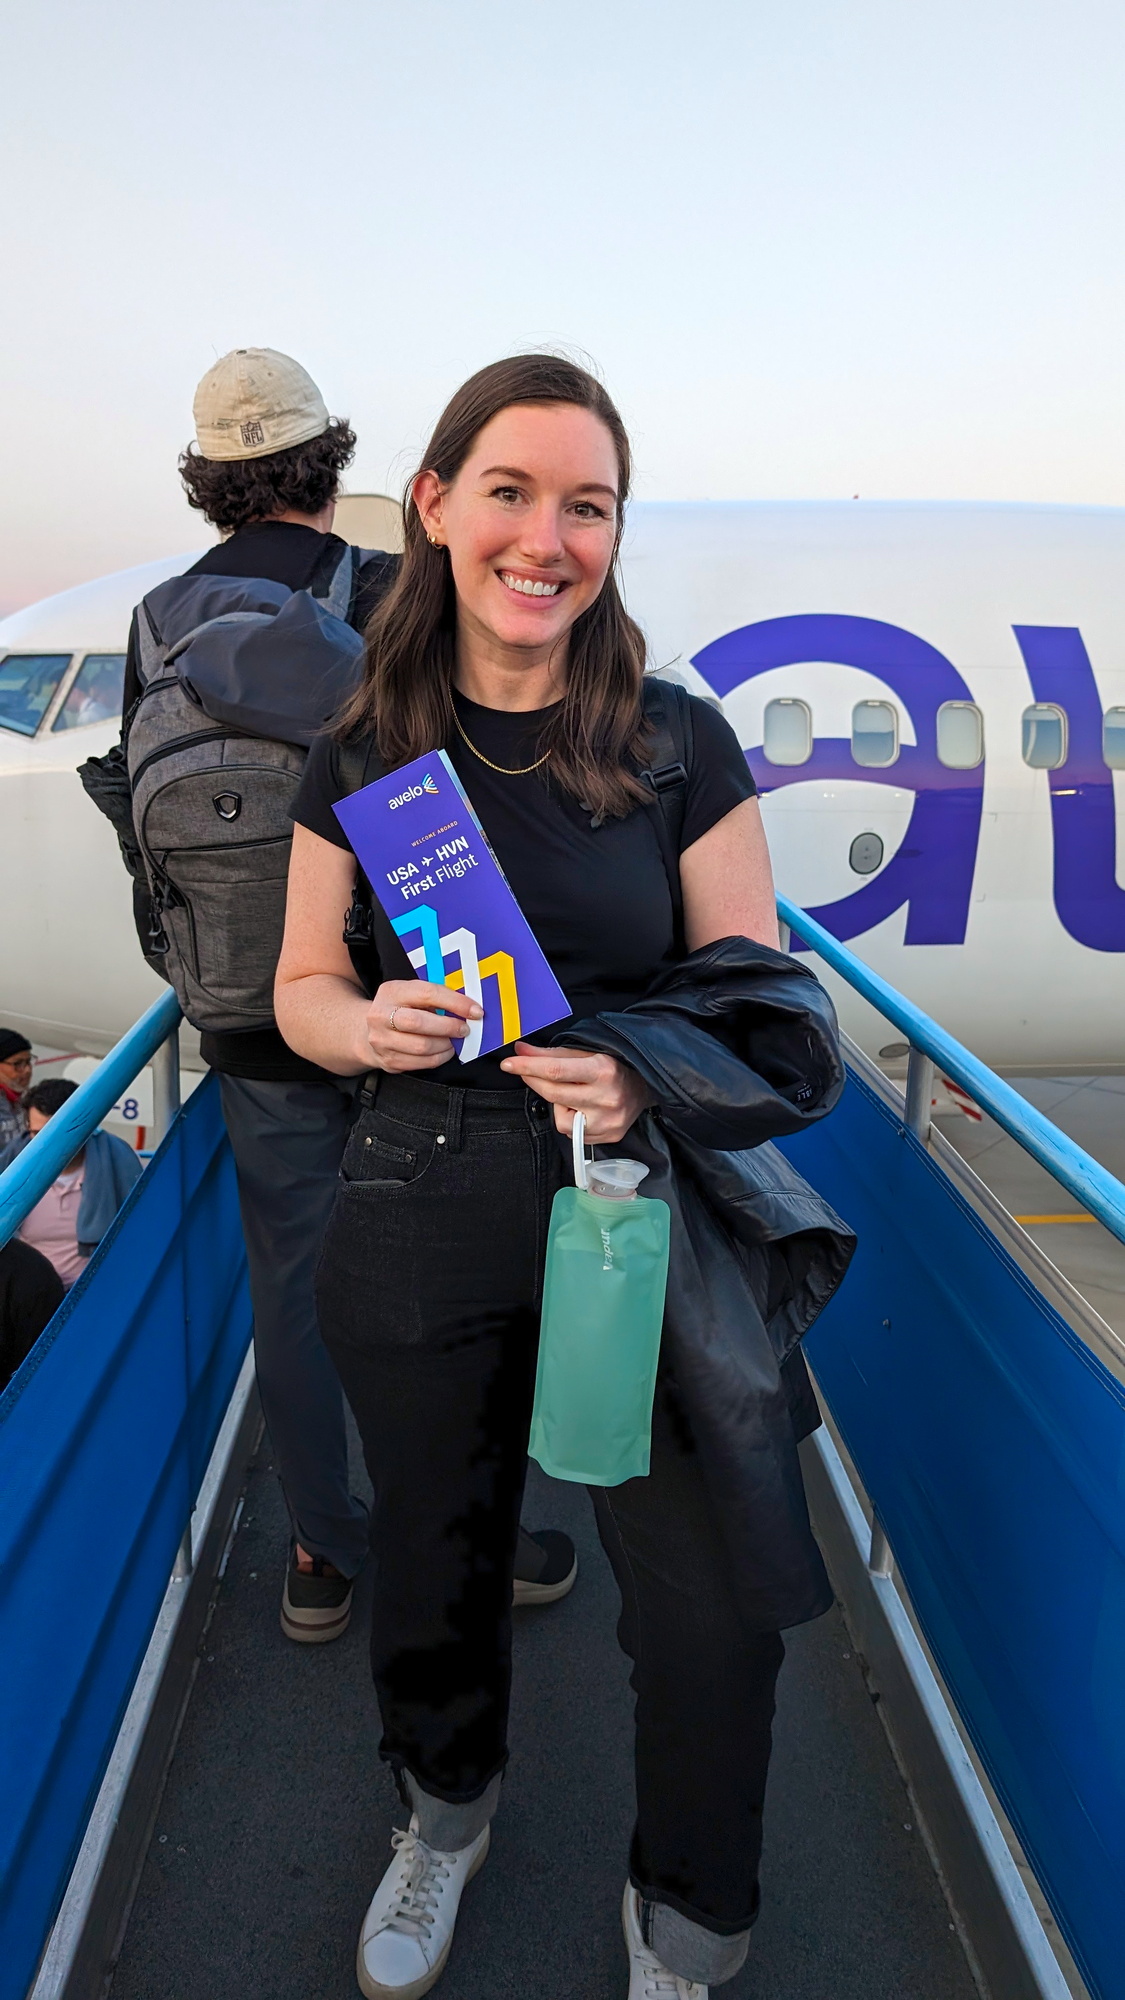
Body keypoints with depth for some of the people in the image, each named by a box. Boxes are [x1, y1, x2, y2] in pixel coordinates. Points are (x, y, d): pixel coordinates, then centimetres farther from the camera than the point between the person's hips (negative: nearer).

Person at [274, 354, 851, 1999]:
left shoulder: (679, 745, -4)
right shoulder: (361, 758, 0)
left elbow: (760, 994, -1)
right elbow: (305, 985, 7)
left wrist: (647, 1076, -21)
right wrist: (366, 1026, -16)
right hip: (421, 1226, 2)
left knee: (714, 1610, 4)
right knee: (435, 1563, 19)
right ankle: (447, 1812, 55)